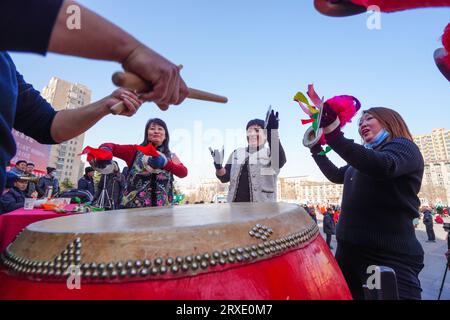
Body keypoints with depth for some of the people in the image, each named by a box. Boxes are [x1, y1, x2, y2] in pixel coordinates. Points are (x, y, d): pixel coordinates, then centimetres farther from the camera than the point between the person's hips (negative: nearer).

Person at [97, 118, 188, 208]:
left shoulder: (171, 157, 8)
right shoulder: (136, 151, 5)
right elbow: (109, 146, -5)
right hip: (133, 207, -1)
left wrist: (164, 163, -27)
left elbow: (183, 172, -10)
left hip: (162, 210, 1)